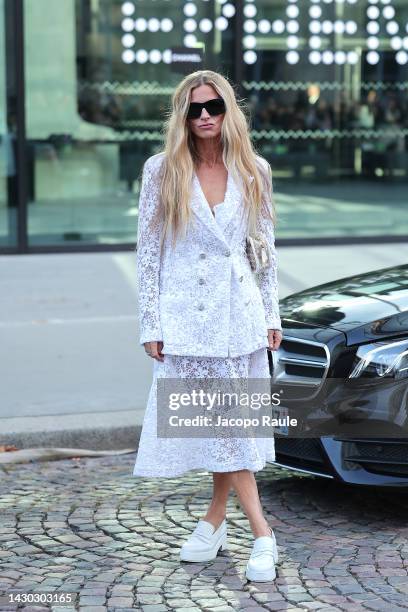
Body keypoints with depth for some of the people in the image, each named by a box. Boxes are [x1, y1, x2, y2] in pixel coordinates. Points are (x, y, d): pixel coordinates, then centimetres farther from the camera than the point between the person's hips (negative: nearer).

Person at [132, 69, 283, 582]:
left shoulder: (253, 171, 5)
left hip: (239, 310, 2)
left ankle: (216, 518, 17)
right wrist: (151, 323, -4)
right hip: (185, 312, -1)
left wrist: (271, 314, 8)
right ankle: (262, 534, 6)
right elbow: (148, 250, 0)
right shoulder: (161, 170, -1)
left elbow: (266, 247, 11)